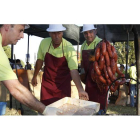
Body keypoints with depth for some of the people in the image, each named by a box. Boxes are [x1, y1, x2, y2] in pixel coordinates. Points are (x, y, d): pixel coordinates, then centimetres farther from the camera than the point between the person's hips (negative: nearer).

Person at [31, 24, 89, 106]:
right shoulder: (44, 43, -9)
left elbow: (74, 70, -28)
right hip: (47, 82, 3)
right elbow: (40, 60, 5)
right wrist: (35, 76, 14)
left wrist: (80, 90, -39)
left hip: (63, 85, -2)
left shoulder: (69, 48, -20)